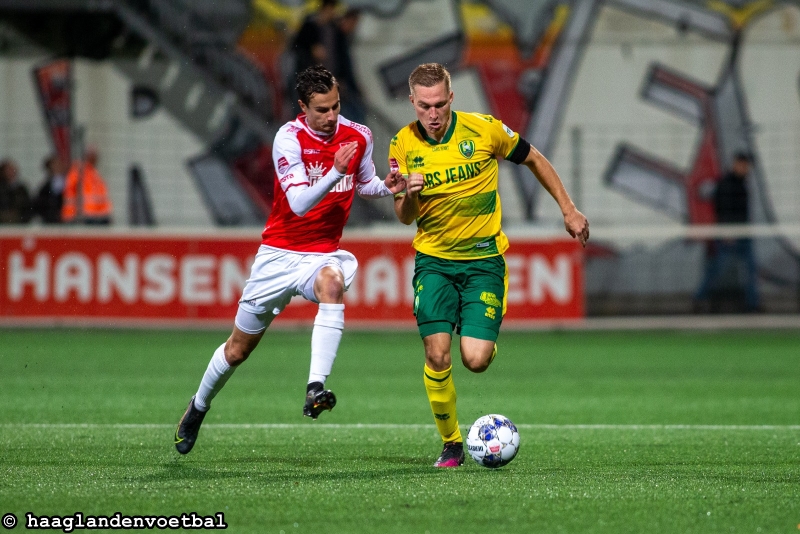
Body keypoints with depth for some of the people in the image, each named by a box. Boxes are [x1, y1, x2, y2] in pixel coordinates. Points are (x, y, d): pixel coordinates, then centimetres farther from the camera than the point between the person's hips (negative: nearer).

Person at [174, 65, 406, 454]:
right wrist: (335, 173, -39)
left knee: (332, 284, -38)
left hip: (323, 254, 1)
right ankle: (199, 407, 38)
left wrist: (387, 187, -5)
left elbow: (363, 184, 17)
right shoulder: (289, 138, -16)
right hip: (278, 253, -1)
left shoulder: (359, 137, -3)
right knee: (238, 349, 9)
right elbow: (299, 203, -25)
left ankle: (315, 389, -46)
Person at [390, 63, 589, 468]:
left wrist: (568, 210, 9)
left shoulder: (484, 130, -10)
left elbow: (533, 159, 7)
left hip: (484, 259, -1)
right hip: (433, 260, 1)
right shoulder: (403, 145, -5)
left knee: (475, 360, -14)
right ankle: (451, 445, 6)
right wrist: (409, 195, -23)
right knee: (437, 356, -14)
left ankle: (486, 341, 25)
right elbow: (404, 218, 0)